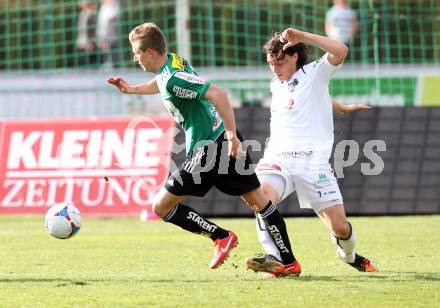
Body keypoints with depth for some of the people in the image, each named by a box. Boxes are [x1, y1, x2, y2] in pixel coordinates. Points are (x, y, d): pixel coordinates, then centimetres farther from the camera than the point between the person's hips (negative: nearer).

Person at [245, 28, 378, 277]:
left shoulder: (315, 74, 3)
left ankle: (349, 254, 28)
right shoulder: (276, 85, 20)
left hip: (313, 161, -4)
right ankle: (274, 258, -37)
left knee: (339, 226, -6)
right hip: (277, 160, 4)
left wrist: (303, 36, -16)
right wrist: (342, 108, 43)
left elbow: (340, 51, -16)